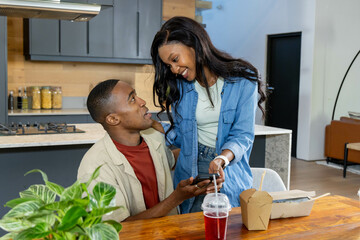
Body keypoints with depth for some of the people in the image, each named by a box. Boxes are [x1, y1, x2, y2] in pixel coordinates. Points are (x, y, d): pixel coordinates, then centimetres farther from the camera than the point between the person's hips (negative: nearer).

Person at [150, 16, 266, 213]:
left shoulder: (242, 80, -7)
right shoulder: (180, 85, 7)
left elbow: (243, 135, -9)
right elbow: (179, 135, 11)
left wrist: (222, 159, -28)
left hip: (230, 173, -3)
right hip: (190, 172, 3)